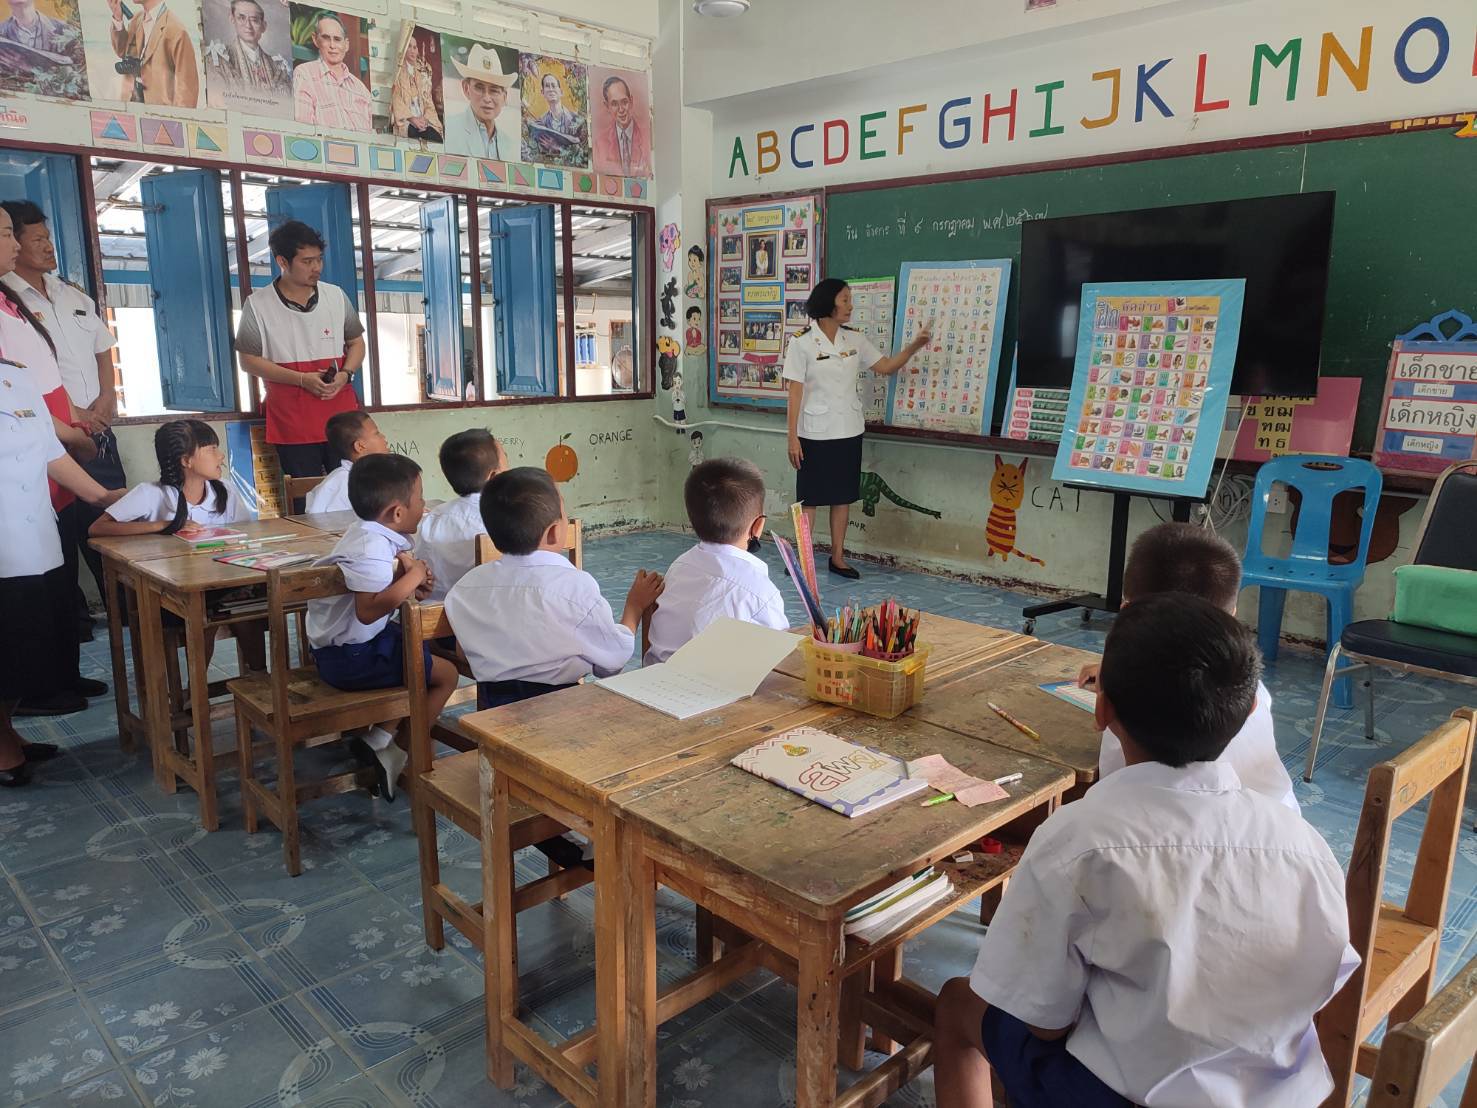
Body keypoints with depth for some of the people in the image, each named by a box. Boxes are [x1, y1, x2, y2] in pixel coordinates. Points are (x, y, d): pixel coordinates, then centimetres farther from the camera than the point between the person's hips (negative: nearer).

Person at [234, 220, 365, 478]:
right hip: (292, 424, -2)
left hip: (342, 415, 2)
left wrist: (345, 374, -7)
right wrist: (302, 379, -14)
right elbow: (248, 360, -1)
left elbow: (356, 343, 14)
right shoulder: (257, 306, -2)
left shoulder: (336, 296, 6)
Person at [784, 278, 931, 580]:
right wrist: (792, 438, -11)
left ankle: (838, 557, 21)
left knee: (843, 496, 10)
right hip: (815, 433, -5)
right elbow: (795, 392, -9)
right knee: (810, 497, 2)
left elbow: (886, 367, 9)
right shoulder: (802, 342, -7)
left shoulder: (855, 339, 6)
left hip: (849, 431, 5)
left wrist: (914, 346, -6)